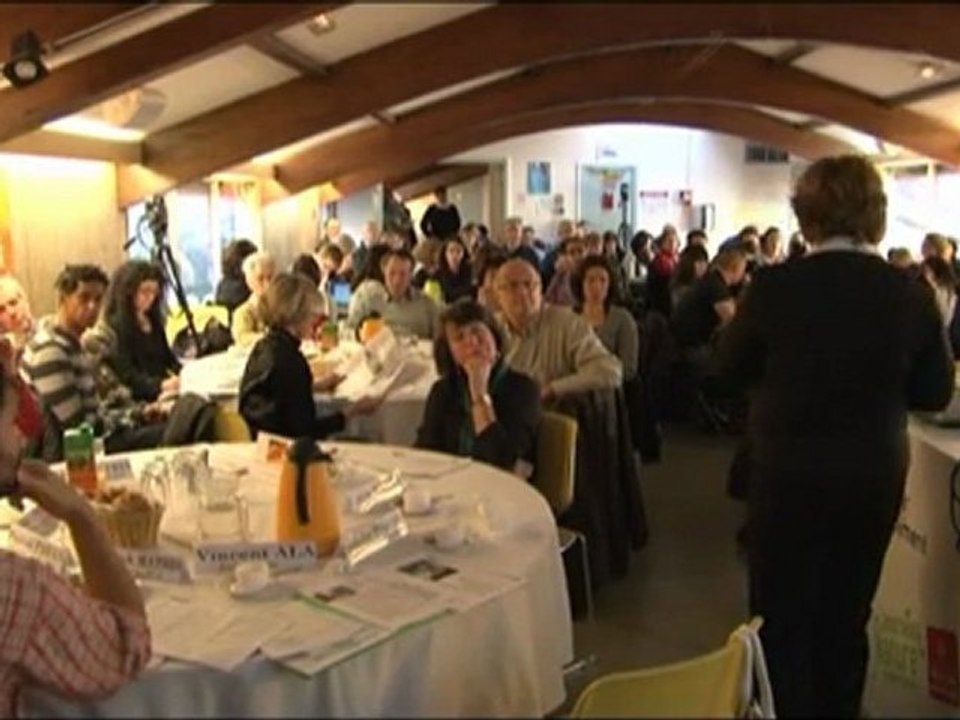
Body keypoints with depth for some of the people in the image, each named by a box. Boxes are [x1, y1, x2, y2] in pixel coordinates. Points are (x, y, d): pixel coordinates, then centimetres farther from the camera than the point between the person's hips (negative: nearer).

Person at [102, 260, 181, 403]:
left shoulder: (153, 322, 19)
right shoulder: (115, 326, -6)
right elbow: (126, 375, -15)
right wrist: (160, 385, -31)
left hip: (164, 390, 8)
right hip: (139, 397, -8)